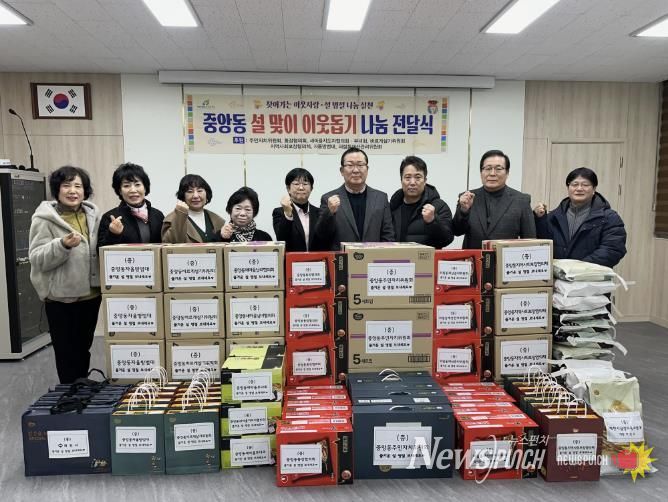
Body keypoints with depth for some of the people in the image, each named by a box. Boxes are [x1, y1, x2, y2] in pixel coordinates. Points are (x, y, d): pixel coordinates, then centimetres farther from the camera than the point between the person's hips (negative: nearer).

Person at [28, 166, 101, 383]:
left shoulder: (93, 215, 5)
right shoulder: (44, 219, -8)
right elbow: (38, 259, -14)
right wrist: (62, 245, -30)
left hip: (91, 295, 5)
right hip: (61, 298, -5)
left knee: (84, 349, 20)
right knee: (67, 353, 3)